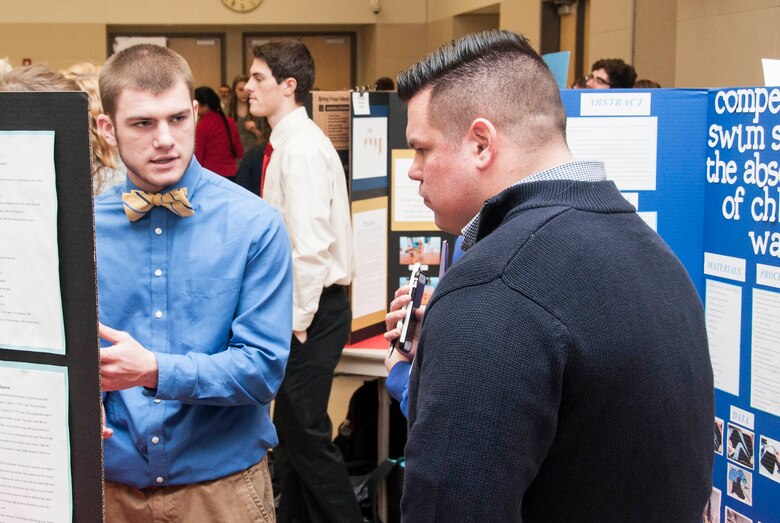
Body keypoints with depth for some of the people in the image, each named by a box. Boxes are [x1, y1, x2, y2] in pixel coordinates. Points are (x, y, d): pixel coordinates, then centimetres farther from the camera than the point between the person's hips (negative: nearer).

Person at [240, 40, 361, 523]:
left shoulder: (302, 148, -18)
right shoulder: (286, 143, 12)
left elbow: (311, 243, -24)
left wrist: (298, 318, -20)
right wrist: (288, 312, 18)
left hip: (314, 308, -10)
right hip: (297, 304, 10)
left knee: (306, 432, -3)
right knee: (289, 427, 18)